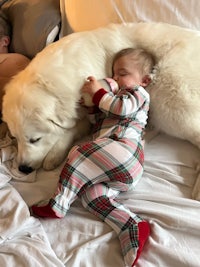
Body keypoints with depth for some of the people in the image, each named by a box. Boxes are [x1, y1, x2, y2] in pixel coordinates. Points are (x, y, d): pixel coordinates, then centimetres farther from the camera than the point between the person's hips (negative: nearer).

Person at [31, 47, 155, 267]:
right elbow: (98, 122, 38)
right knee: (91, 194, -13)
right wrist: (94, 104, 22)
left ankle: (57, 206, -18)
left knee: (78, 155, -23)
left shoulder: (139, 94, 16)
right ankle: (134, 228, -25)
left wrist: (98, 93, 1)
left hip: (122, 148, -9)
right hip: (119, 166, 9)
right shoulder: (118, 95, 42)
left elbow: (123, 108, -8)